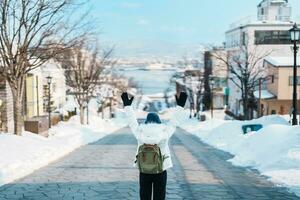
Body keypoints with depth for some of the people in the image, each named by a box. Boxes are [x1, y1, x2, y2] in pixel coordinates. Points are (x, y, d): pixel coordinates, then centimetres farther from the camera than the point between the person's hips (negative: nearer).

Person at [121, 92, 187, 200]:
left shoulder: (140, 133, -9)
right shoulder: (164, 133, -12)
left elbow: (132, 122, 2)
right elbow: (174, 122, -4)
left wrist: (127, 105, 11)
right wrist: (180, 105, 2)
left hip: (144, 172, 1)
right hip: (160, 172, -1)